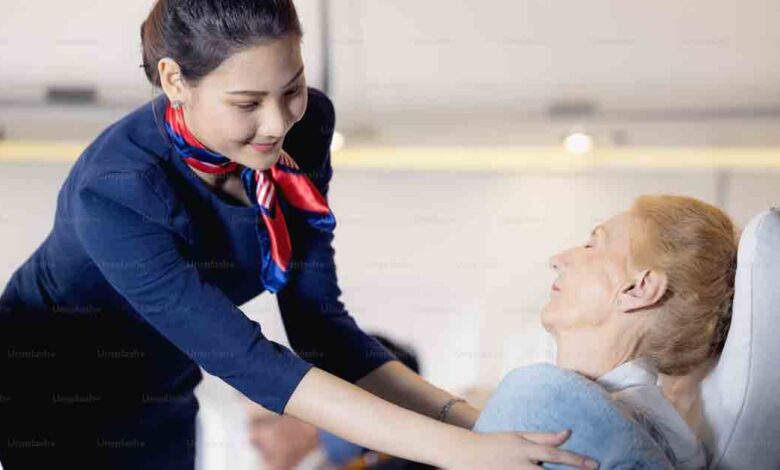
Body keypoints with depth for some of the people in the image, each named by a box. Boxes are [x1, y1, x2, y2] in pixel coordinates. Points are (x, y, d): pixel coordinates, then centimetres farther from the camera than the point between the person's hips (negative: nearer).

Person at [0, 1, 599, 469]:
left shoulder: (304, 127, -17)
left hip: (161, 396, 5)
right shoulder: (116, 192, -35)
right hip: (54, 395, -5)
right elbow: (247, 361, -38)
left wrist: (465, 417, -28)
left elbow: (318, 323, -15)